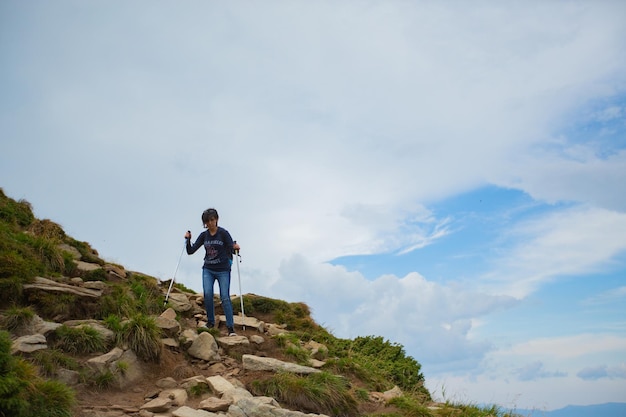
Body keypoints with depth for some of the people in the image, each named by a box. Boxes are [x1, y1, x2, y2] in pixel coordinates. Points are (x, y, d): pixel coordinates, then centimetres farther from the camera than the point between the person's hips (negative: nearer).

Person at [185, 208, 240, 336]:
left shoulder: (223, 233, -5)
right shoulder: (203, 235, 6)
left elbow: (232, 248, -11)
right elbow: (191, 251, 6)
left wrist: (235, 248, -33)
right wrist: (188, 240, -10)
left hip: (223, 270, -3)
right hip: (208, 270, 3)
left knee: (225, 297, -8)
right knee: (207, 294, -12)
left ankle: (231, 327, -4)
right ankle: (210, 322, 6)